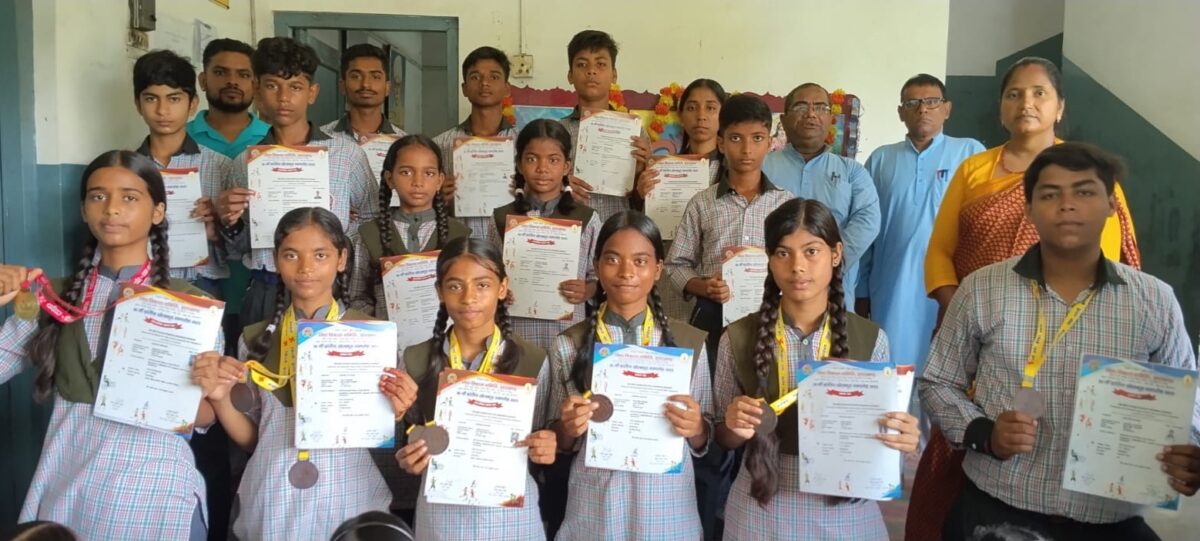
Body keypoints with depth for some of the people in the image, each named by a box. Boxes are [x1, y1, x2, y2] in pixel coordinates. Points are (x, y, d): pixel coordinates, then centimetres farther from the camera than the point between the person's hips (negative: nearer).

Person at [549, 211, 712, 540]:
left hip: (666, 508, 1)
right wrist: (568, 428, -16)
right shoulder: (569, 345, -3)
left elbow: (703, 442, 5)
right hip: (593, 508, 0)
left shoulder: (690, 342, -3)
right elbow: (560, 443, 5)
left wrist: (695, 428, -16)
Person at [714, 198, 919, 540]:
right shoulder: (738, 338, -7)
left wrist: (903, 439, -18)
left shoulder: (871, 339, -6)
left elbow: (883, 433, 4)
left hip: (846, 511, 1)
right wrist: (735, 427, -19)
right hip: (762, 511, 0)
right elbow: (724, 438, 2)